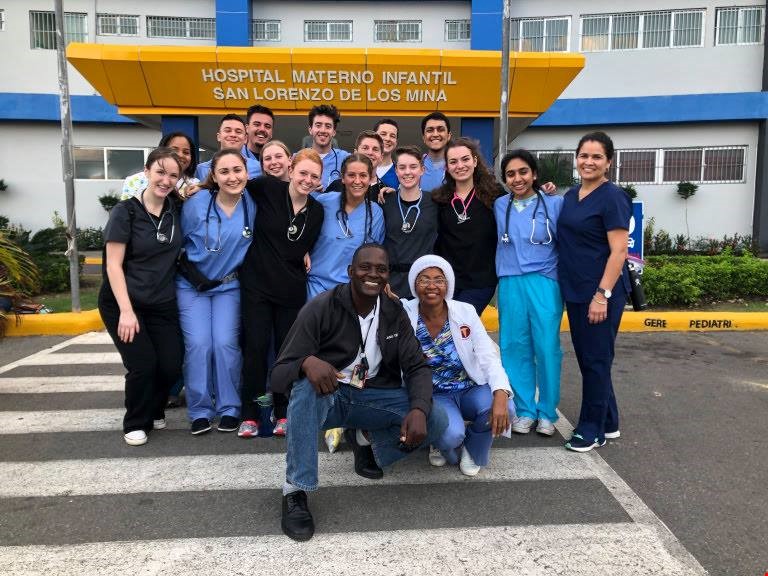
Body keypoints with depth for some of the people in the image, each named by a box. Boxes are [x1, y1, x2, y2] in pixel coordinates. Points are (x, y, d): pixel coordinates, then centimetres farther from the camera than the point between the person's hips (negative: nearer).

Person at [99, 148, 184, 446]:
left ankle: (154, 410, 30)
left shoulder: (175, 208, 3)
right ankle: (136, 423, 17)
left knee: (171, 366, -2)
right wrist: (126, 311, -18)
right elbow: (113, 265, -11)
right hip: (122, 303, -4)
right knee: (143, 365, -10)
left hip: (163, 304, 4)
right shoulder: (126, 211, -9)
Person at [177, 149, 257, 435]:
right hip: (192, 285, -1)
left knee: (226, 344, -8)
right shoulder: (197, 202, -13)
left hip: (228, 286, 1)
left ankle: (229, 409, 8)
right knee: (198, 345, -9)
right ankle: (200, 411, 7)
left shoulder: (252, 205, -8)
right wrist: (183, 268, 3)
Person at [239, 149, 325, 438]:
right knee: (256, 347, -1)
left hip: (292, 289, 3)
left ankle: (283, 413, 22)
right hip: (257, 283, -3)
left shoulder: (317, 211, 2)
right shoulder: (268, 188, -8)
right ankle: (250, 414, 13)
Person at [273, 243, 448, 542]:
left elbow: (417, 367, -4)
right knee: (306, 386, -38)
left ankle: (371, 441, 9)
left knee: (436, 420, -18)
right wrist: (307, 362, -42)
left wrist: (419, 409, -26)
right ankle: (295, 492, -26)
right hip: (327, 395, -3)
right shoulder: (320, 309, -15)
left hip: (373, 398, 4)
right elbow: (279, 374, -17)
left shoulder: (395, 313, -1)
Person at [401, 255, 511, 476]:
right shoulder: (405, 313, -9)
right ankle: (443, 445, 12)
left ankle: (472, 452, 8)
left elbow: (488, 357, -13)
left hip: (471, 389, 2)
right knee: (451, 434, -31)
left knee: (498, 409, -29)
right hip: (433, 396, -2)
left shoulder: (465, 312, -7)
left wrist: (501, 395, -29)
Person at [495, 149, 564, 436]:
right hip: (510, 284, 3)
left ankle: (547, 412, 15)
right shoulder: (499, 206, 8)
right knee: (515, 347, 5)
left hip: (544, 283, -2)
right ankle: (524, 410, 19)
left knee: (547, 347, -1)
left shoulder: (554, 204, 0)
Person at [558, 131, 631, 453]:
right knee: (587, 358, 15)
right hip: (575, 292, 8)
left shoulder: (612, 197, -11)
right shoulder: (571, 196, 12)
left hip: (601, 293, -8)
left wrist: (602, 294, -21)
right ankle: (608, 423, 30)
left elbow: (618, 251, -16)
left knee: (595, 360, 1)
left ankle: (591, 430, 15)